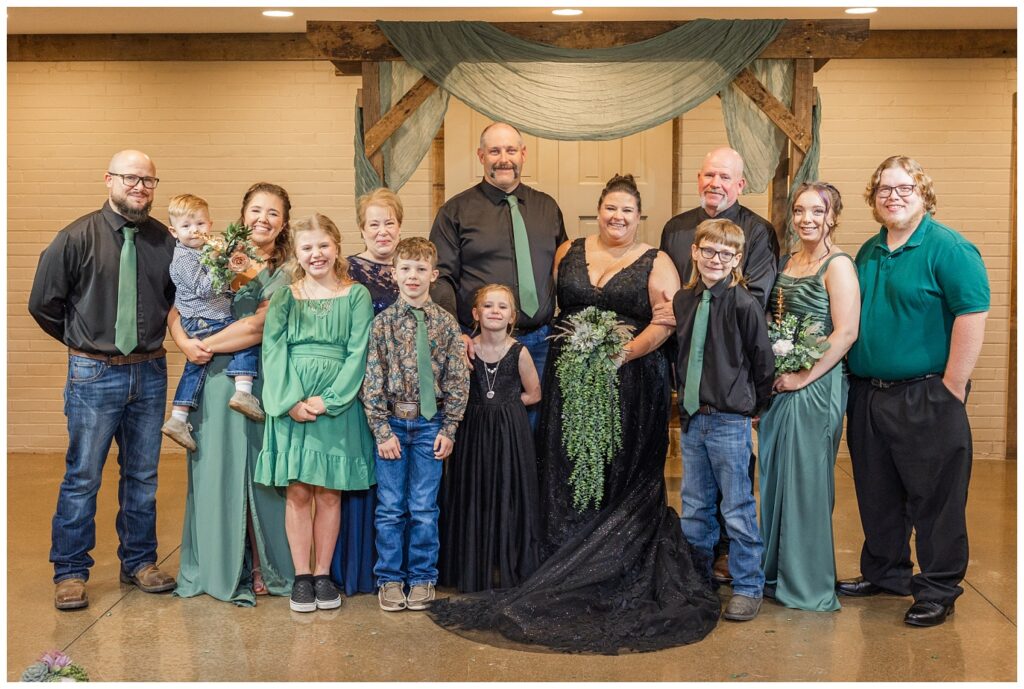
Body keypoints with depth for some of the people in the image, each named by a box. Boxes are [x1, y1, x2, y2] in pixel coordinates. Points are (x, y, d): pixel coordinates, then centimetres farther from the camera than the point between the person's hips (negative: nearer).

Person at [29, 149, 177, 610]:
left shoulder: (165, 241, 3)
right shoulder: (78, 238, -5)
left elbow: (176, 298, 16)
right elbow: (43, 302, 1)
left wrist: (152, 339, 6)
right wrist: (84, 342, 6)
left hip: (150, 373, 3)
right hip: (95, 375, -3)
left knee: (143, 475, 12)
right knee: (83, 476, 2)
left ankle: (139, 562, 26)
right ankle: (70, 572, 14)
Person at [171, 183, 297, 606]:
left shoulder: (285, 273, 2)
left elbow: (258, 328, -11)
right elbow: (178, 311, 8)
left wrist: (206, 345, -9)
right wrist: (186, 344, -11)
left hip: (258, 382, -2)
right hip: (213, 382, 2)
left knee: (256, 470, 2)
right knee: (214, 470, 4)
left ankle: (260, 568, 12)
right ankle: (219, 566, 15)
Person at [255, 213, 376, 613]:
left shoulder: (356, 295, 4)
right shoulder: (284, 297, 8)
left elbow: (358, 353, -2)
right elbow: (273, 351, 1)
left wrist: (328, 400, -12)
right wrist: (291, 400, -12)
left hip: (338, 404, -1)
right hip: (291, 405, 1)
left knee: (329, 492, 4)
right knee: (297, 492, 2)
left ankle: (323, 574, 14)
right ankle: (301, 576, 11)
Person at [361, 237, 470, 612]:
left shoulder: (446, 323, 0)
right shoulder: (383, 322, -2)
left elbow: (458, 380, 2)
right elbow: (373, 380, -3)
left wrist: (448, 428, -3)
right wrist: (382, 429, -8)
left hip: (430, 425, 0)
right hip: (392, 423, 0)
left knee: (424, 508, 6)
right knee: (390, 507, 6)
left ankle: (422, 579, 19)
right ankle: (390, 579, 18)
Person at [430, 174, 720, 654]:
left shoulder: (656, 264, 4)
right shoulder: (569, 253, 13)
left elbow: (665, 322, -6)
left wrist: (626, 352, -20)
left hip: (631, 385, -2)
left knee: (622, 480, -2)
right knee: (567, 477, 2)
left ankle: (616, 579, 7)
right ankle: (565, 575, 10)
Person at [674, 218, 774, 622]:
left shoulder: (744, 305, -12)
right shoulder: (683, 301, 4)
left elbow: (763, 362, -6)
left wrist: (748, 405, 0)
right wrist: (687, 396, 11)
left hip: (729, 422, -6)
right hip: (691, 419, 6)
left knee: (738, 510, 2)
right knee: (694, 509, 16)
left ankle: (748, 588, 15)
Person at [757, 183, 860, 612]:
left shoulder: (838, 266, -10)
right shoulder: (786, 263, 13)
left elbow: (845, 333, -17)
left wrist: (803, 377, -17)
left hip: (815, 386, -8)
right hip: (778, 385, 8)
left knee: (806, 480, 0)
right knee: (775, 477, 13)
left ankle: (808, 582, 14)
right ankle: (777, 570, 28)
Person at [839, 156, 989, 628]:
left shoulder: (948, 248, -9)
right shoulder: (869, 253, 13)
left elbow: (973, 315, -16)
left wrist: (952, 389, -17)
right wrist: (855, 382, 13)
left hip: (926, 398, -7)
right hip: (867, 395, 7)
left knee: (935, 497, 1)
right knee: (877, 495, 16)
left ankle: (938, 591, 13)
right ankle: (885, 573, 31)